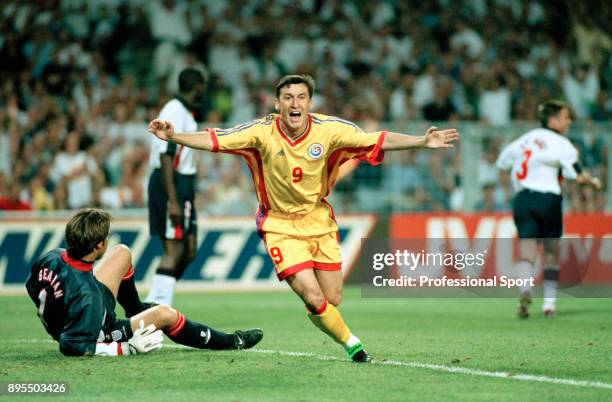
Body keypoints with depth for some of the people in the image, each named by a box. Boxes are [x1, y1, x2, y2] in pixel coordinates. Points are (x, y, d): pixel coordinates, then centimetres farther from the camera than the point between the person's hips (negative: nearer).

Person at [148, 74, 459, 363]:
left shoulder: (329, 129, -13)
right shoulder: (262, 132, -16)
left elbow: (379, 140, -12)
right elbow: (212, 141, -16)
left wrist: (423, 142, -22)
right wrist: (173, 137, -29)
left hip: (319, 221, 2)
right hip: (280, 227, -2)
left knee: (332, 299, 3)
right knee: (313, 298, -15)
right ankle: (351, 343, 11)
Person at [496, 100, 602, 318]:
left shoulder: (527, 137, 13)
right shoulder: (560, 144, -4)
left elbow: (502, 162, 20)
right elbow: (576, 175, -14)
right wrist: (593, 181, 6)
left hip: (522, 199, 4)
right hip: (548, 199, -4)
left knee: (527, 252, -3)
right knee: (552, 252, 13)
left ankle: (525, 290, -31)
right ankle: (549, 302, 14)